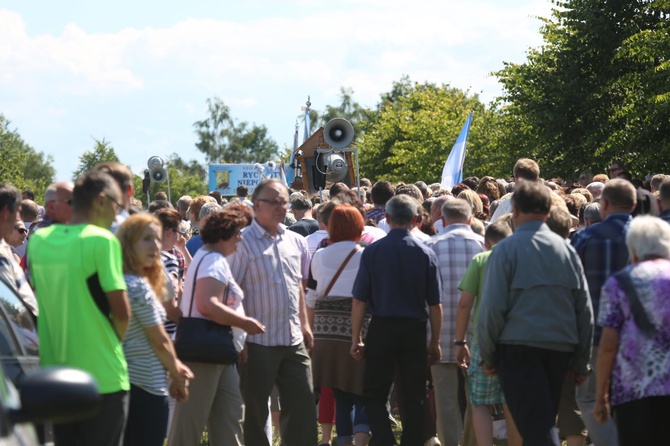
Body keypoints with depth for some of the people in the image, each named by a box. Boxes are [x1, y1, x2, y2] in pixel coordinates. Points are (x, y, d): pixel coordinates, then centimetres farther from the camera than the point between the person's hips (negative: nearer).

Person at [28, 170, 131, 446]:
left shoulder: (38, 240, 5)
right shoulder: (101, 240, -13)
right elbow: (122, 311, -14)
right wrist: (115, 339, 5)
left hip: (54, 372, 6)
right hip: (101, 376, -6)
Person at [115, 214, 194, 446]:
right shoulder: (139, 287, -16)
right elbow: (160, 342, -10)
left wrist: (175, 366, 9)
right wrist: (177, 376, 5)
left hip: (124, 383, 9)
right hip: (148, 387, -9)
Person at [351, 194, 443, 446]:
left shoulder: (372, 251, -4)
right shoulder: (426, 254, -1)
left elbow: (359, 300, -4)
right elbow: (435, 305, 0)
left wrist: (356, 338, 3)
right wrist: (435, 343, 8)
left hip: (381, 329, -1)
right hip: (415, 330, 1)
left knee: (374, 394, 7)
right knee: (414, 398, 9)